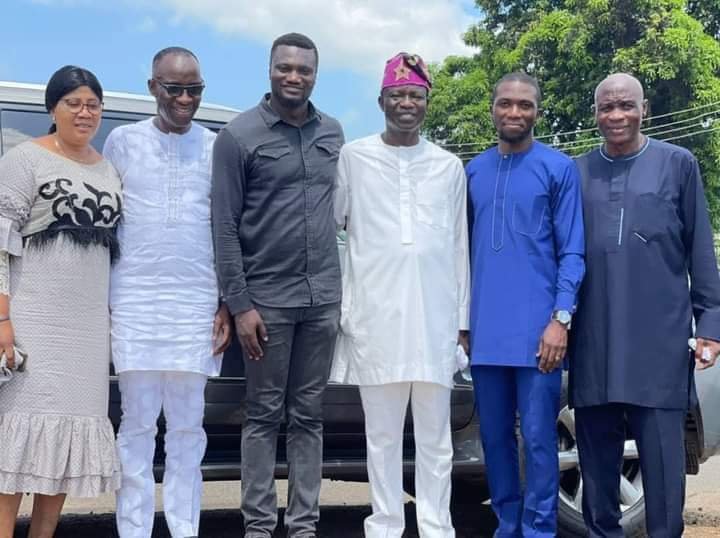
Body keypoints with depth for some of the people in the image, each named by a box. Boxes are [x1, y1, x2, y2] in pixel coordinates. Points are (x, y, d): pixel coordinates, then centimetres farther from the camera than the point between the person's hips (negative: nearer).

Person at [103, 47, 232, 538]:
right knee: (138, 425, 1)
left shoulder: (216, 146, 8)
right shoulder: (123, 140, 5)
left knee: (187, 428, 5)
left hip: (197, 302, 1)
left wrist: (226, 305, 5)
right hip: (135, 300, -1)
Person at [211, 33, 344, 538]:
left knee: (309, 416, 9)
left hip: (323, 298, 4)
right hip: (267, 299, -3)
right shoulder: (239, 135, -3)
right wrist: (239, 304, -10)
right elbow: (225, 226, -6)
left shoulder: (333, 133, 10)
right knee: (264, 415, 4)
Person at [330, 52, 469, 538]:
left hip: (434, 314, 1)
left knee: (435, 434, 5)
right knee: (383, 433, 5)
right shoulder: (354, 157, 6)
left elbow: (460, 246, 11)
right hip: (375, 312, -1)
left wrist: (463, 315, 8)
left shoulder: (449, 166, 11)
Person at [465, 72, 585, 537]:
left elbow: (572, 253, -4)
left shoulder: (559, 168, 0)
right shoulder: (474, 171, 12)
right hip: (485, 331, 4)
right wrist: (462, 318, 11)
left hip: (536, 328, -4)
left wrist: (560, 319, -13)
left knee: (538, 437, -2)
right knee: (495, 436, 10)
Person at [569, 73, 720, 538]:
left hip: (660, 339, -2)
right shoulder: (578, 172, 10)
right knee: (597, 453, 8)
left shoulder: (678, 164, 4)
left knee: (662, 453, -1)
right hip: (594, 340, 3)